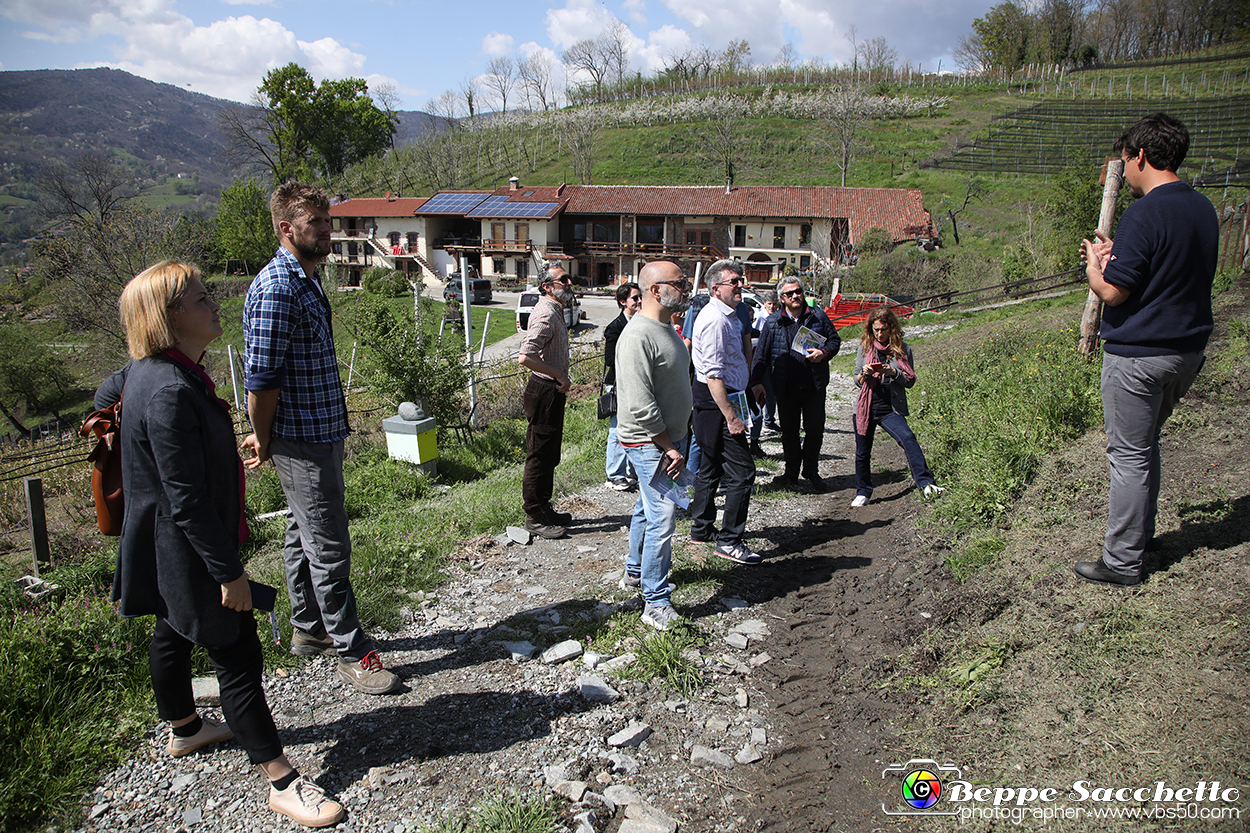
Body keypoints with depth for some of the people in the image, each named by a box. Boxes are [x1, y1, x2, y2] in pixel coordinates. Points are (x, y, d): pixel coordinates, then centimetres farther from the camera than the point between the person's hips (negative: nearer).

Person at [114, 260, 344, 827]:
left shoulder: (156, 373, 3)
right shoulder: (170, 392, -31)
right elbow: (187, 500, -29)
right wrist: (228, 571, -23)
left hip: (166, 552, 11)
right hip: (187, 553, -11)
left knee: (173, 633, 27)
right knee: (237, 657, -3)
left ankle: (184, 729, 51)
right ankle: (283, 782, 7)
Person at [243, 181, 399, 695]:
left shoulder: (306, 281, 13)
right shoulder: (275, 290, -20)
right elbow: (261, 379, -20)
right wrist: (263, 440, -8)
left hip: (323, 435, 10)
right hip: (302, 442, -10)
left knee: (305, 536, 20)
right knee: (328, 549, -2)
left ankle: (308, 630, 34)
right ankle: (351, 652, 9)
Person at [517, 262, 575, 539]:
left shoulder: (555, 311, 14)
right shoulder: (545, 314, -19)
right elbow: (525, 357, -31)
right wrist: (559, 375, -22)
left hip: (553, 391, 10)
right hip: (545, 392, -10)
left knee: (549, 456, 17)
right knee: (540, 456, -2)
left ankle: (544, 508, 28)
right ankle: (534, 516, 8)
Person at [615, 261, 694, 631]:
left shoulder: (666, 328, 11)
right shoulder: (638, 336, -22)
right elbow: (640, 406, -25)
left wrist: (675, 441, 18)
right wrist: (669, 447, -19)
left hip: (667, 438, 10)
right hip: (650, 443, -10)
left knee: (648, 509, 22)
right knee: (661, 518, -8)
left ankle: (635, 572, 39)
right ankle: (656, 604, 0)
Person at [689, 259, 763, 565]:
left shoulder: (728, 316, 16)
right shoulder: (715, 320, -19)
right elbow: (714, 375, -25)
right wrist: (731, 416, -25)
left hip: (718, 400, 11)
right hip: (716, 402, -11)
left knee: (711, 468, 19)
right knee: (742, 471, -7)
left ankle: (701, 528, 32)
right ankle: (729, 541, 1)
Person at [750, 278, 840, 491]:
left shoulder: (818, 317, 5)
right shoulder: (772, 322, 4)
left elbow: (834, 340, 12)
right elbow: (761, 354, 6)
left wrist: (824, 353, -9)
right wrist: (757, 380, -1)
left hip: (814, 386, 0)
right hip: (786, 389, 0)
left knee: (815, 431, 6)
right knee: (789, 432, 8)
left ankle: (811, 470, 24)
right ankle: (791, 471, 23)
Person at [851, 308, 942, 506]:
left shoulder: (902, 349, 2)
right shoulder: (865, 347, 6)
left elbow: (910, 380, 1)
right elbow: (857, 381, 9)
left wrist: (894, 373, -18)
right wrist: (865, 374, -14)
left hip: (891, 408, -2)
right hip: (866, 407, 2)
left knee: (908, 438, -25)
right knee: (862, 452, 7)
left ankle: (926, 483, -26)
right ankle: (863, 492, 25)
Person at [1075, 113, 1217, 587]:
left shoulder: (1144, 214, -19)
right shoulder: (1204, 209, 9)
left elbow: (1112, 292, -19)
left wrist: (1093, 264, 1)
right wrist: (1115, 256, 14)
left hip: (1139, 353, -9)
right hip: (1188, 350, 9)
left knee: (1129, 455, 0)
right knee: (1145, 445, 22)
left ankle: (1122, 562, 8)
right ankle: (1141, 535, 34)